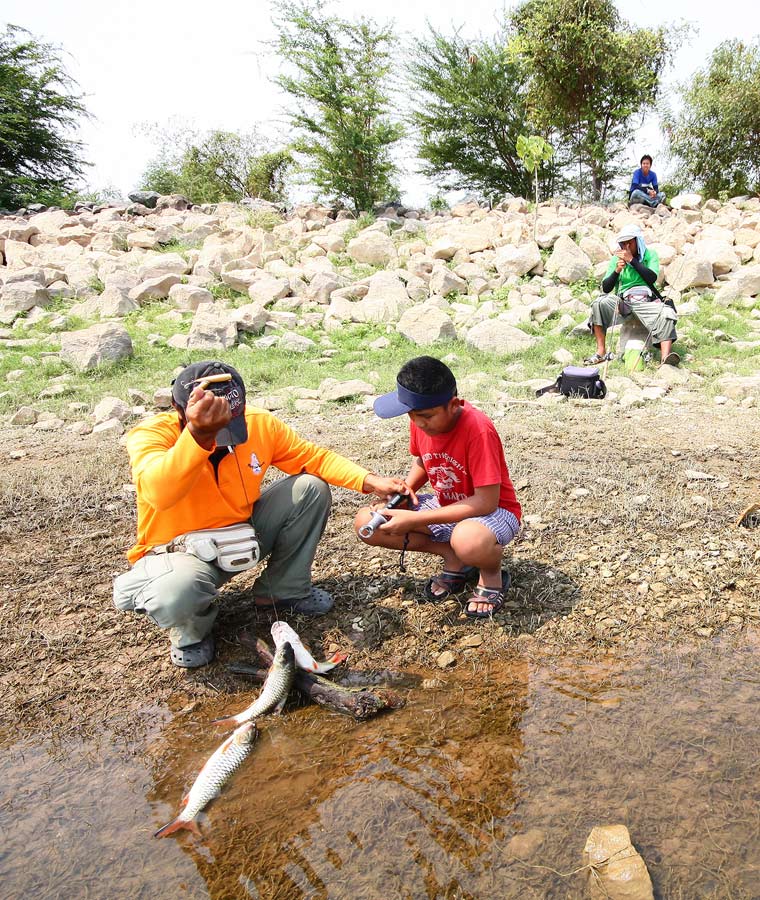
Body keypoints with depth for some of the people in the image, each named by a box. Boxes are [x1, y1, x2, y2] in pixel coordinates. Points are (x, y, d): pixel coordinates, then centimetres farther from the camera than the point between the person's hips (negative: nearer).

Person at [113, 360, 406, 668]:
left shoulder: (259, 423, -12)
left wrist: (371, 482, -16)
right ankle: (191, 630, 1)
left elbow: (314, 457, -2)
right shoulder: (150, 434, -24)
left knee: (310, 488, -12)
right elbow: (159, 494, -45)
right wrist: (199, 435, -62)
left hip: (243, 533, 5)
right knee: (175, 594, -40)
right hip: (181, 550, -5)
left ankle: (283, 591, 8)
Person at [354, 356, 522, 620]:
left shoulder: (478, 429, -30)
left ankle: (491, 576, -5)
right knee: (366, 523, -10)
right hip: (446, 507, 7)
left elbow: (487, 501, -29)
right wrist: (407, 486, -12)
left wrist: (415, 520, -30)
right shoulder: (421, 420, -9)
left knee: (468, 540, -44)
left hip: (493, 510, -7)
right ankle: (453, 558, 2)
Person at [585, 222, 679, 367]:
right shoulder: (617, 258, 10)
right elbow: (606, 288, 4)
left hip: (647, 301, -1)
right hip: (623, 301, 1)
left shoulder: (650, 255, 6)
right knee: (600, 303, -27)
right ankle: (601, 352, -27)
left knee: (667, 314, -31)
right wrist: (617, 271, -13)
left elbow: (652, 278, -14)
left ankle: (665, 357, -48)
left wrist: (632, 260, -15)